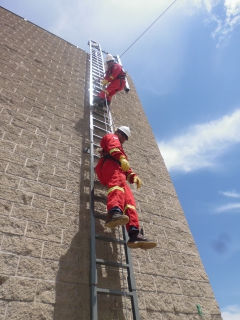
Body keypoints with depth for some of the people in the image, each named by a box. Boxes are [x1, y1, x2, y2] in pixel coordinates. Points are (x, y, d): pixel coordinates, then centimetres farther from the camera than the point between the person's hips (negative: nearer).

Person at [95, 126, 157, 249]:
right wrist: (122, 159, -23)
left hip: (118, 171, 8)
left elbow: (125, 168, 33)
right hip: (110, 164, -8)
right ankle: (114, 213, -66)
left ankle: (134, 234, -26)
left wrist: (133, 176, 12)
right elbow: (113, 147, -4)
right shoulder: (111, 137, 26)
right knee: (118, 182, -38)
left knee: (129, 199, -12)